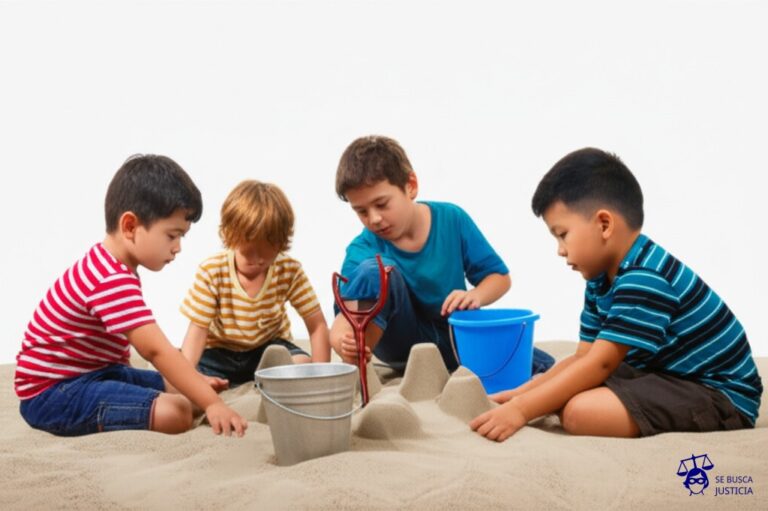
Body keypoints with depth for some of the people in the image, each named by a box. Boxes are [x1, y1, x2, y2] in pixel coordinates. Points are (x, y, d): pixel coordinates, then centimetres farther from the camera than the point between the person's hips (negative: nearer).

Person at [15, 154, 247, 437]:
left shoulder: (107, 265, 11)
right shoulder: (112, 281, -24)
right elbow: (156, 350, -31)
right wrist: (212, 403, -33)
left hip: (95, 372, 11)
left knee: (184, 391, 7)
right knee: (176, 413, -26)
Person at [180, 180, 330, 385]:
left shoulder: (290, 271, -18)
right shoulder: (211, 271, -21)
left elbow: (317, 326, -14)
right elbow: (198, 330, -20)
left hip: (269, 347, 0)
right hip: (219, 352, 0)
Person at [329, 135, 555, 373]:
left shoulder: (451, 219, -12)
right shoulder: (363, 249, -18)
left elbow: (499, 276, -3)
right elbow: (346, 316, -32)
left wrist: (475, 296, -26)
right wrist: (344, 341, -57)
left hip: (452, 335, 2)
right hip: (402, 340, -2)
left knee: (543, 367, -17)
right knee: (375, 269, -33)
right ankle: (353, 373, -29)